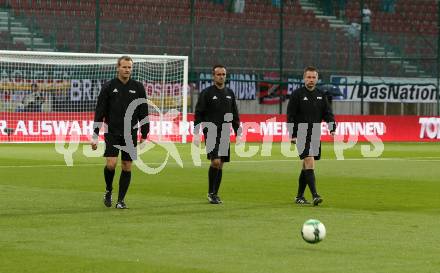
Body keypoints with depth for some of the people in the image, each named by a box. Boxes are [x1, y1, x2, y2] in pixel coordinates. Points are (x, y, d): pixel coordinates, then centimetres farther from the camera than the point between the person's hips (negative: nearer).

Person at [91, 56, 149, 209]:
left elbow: (144, 113, 8)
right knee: (111, 164, -14)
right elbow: (99, 112, 1)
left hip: (130, 134, 2)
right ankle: (108, 191, 13)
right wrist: (95, 135, -3)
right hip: (112, 133, -2)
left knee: (127, 167, 2)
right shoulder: (109, 87, 0)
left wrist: (144, 135, 4)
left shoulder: (138, 87, 4)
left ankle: (121, 200, 12)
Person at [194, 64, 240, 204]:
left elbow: (235, 115, 17)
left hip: (225, 134, 5)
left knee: (220, 165, 6)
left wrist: (238, 132, 12)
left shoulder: (230, 93, 12)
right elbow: (198, 114, -4)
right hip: (211, 133, -5)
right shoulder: (206, 93, -3)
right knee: (215, 161, -17)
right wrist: (196, 133, -11)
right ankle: (211, 193, -5)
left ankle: (215, 194, 14)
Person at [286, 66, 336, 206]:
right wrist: (293, 135, -11)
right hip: (302, 134, -5)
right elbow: (290, 116, -4)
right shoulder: (297, 94, -3)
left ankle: (299, 196, 20)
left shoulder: (321, 95, 12)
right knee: (309, 162, -17)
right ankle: (315, 195, -23)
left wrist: (332, 128, -5)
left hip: (316, 134, 5)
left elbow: (328, 113, 12)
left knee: (306, 166, 10)